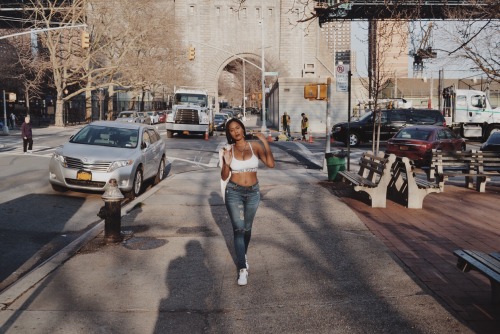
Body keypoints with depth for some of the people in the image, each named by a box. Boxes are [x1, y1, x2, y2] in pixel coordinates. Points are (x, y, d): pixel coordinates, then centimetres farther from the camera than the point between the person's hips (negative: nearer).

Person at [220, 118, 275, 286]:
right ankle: (242, 269, -5)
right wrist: (226, 163, -20)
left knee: (247, 228, 16)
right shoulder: (228, 149, -3)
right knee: (238, 229, -8)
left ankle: (242, 256, 41)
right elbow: (224, 177, -2)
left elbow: (271, 164, -17)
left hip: (253, 192, 1)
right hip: (234, 193, -1)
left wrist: (265, 142, -19)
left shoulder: (255, 145, -4)